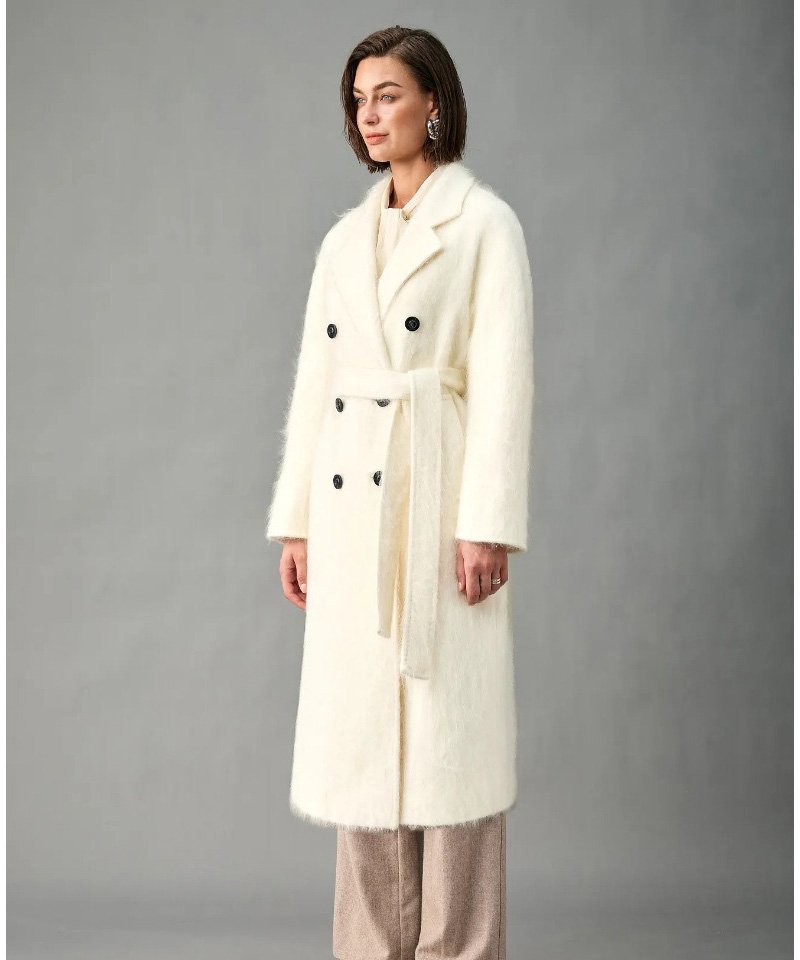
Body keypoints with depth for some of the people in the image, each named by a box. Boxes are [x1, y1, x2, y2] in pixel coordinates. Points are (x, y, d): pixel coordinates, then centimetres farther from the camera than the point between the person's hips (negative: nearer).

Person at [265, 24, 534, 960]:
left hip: (438, 497, -6)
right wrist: (295, 520, 10)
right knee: (360, 732, 9)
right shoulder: (345, 236, 15)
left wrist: (487, 524, -16)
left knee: (447, 731, 0)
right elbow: (314, 381, 14)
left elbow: (502, 381, -9)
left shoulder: (483, 223, -2)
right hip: (350, 504, 6)